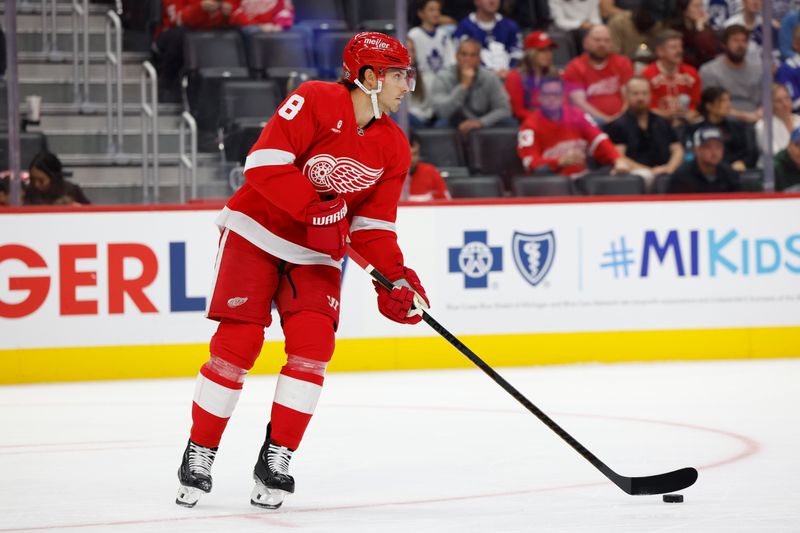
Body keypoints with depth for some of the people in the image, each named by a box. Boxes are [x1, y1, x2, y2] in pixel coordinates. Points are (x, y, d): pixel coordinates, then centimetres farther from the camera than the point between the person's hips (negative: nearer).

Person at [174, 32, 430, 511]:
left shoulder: (394, 149, 1)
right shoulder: (316, 102, -18)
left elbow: (374, 224, 1)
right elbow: (265, 162, -23)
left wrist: (395, 276, -15)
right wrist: (316, 207, -30)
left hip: (317, 254, 5)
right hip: (257, 231, -5)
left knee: (313, 345, -12)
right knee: (238, 341, -9)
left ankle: (276, 458, -2)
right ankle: (200, 453, 4)